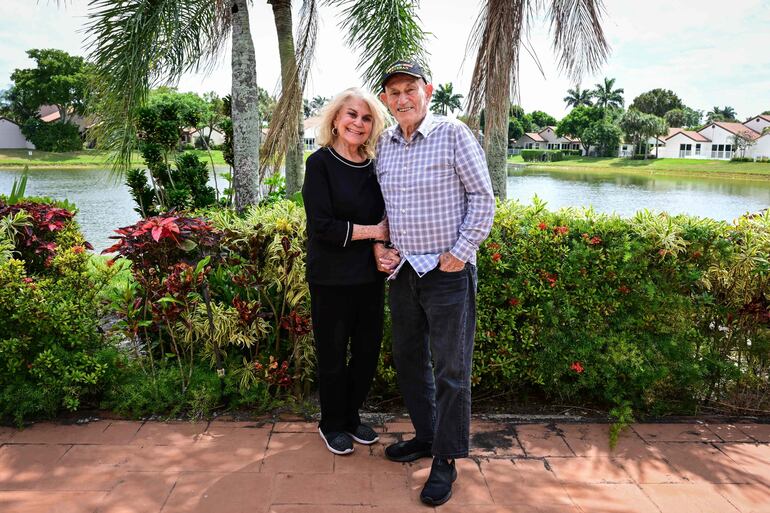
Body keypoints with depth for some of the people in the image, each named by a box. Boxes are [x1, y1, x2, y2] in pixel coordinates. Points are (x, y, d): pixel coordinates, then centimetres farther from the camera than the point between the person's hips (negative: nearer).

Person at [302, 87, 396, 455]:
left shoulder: (372, 166, 8)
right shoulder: (320, 163, -8)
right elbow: (321, 225, -16)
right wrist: (372, 231, -12)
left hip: (370, 276, 5)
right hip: (332, 279, -5)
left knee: (368, 350, 12)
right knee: (333, 355, 7)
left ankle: (351, 416, 34)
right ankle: (332, 424, 29)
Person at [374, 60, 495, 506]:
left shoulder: (453, 133, -7)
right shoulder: (383, 143, 9)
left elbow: (482, 196, -7)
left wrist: (461, 252, -12)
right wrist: (377, 244, 6)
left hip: (448, 271, -6)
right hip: (403, 270, 6)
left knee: (451, 369, 2)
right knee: (409, 359, 16)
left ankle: (446, 460, 17)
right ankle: (426, 436, 36)